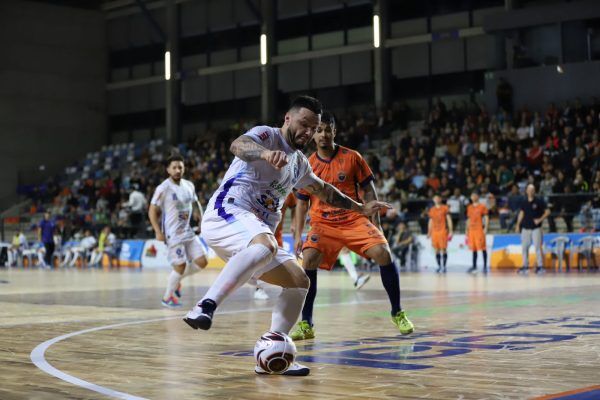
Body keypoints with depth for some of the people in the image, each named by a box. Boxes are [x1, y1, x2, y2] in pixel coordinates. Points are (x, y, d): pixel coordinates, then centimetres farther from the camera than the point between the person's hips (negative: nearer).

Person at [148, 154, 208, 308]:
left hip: (189, 232, 7)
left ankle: (177, 280, 22)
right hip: (173, 233, -7)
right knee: (180, 266, -8)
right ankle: (167, 297, 11)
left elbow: (196, 203, 23)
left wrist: (201, 217, 8)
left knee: (202, 262, -1)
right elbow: (152, 211, -9)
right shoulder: (163, 188, -12)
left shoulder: (189, 185, 6)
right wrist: (158, 232, -16)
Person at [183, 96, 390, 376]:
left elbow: (323, 190, 42)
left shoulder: (299, 162, 24)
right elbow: (238, 145, -26)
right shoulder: (266, 135, -2)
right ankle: (205, 307, -48)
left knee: (299, 282, 2)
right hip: (227, 214, -9)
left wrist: (360, 208, 41)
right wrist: (266, 153, -47)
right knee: (265, 245, -40)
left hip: (258, 231, 9)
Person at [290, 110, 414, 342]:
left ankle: (397, 313, -2)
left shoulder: (352, 158, -2)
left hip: (354, 219, 0)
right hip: (323, 223, 1)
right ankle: (306, 324, -12)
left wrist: (375, 222, -2)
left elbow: (368, 190, 4)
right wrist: (298, 235, 4)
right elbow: (302, 202, 10)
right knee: (308, 260, -23)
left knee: (383, 253, -20)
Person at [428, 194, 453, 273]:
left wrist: (450, 230, -10)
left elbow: (449, 219, -3)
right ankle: (439, 266, 9)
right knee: (436, 250, 3)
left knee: (443, 249, -6)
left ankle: (444, 266, -3)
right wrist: (429, 232, 15)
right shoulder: (432, 210, 13)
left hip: (443, 231, -4)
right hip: (434, 231, 4)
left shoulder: (445, 208, 0)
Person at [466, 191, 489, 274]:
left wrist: (485, 228, -14)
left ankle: (485, 266, -2)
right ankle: (474, 266, 13)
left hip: (480, 229, -6)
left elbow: (486, 218, -5)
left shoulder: (482, 207, -2)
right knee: (473, 248, 8)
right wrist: (467, 230, 15)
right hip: (472, 229, 6)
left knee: (483, 248, -5)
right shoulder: (469, 207, 14)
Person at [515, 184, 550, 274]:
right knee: (524, 247, 5)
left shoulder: (539, 201, -3)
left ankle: (540, 266, -4)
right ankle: (525, 266, 14)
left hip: (536, 228, -4)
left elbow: (547, 211, -2)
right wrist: (518, 225, 12)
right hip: (525, 228, 4)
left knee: (538, 247, -8)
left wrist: (540, 219, -11)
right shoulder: (524, 202, 9)